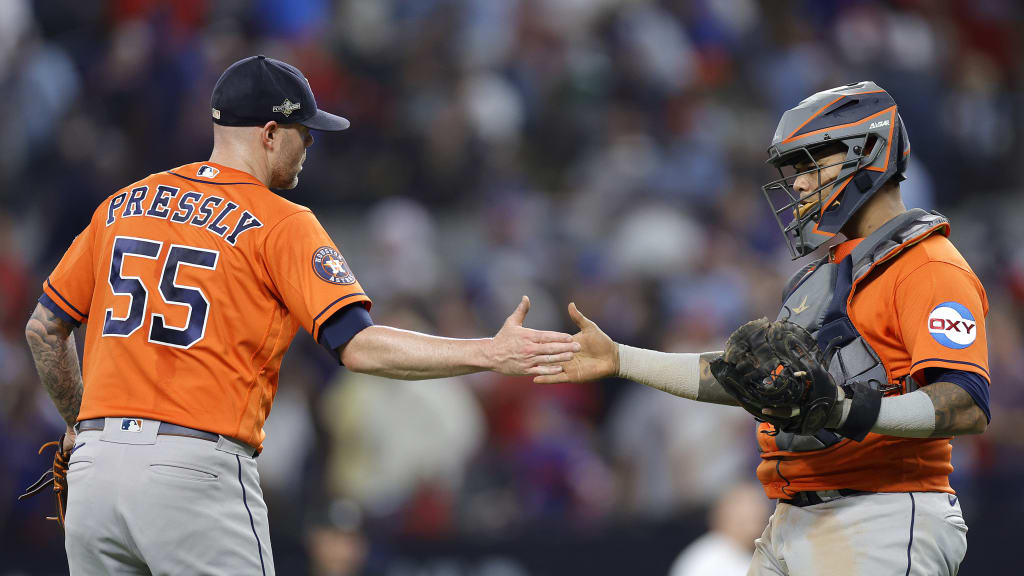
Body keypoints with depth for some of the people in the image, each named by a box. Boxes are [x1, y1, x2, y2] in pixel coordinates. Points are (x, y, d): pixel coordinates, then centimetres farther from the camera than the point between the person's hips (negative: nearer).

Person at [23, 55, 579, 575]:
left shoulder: (121, 206, 15)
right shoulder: (282, 225, -2)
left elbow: (45, 328, 20)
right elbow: (359, 346, -14)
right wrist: (492, 354, -14)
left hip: (95, 465, 6)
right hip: (195, 475, -5)